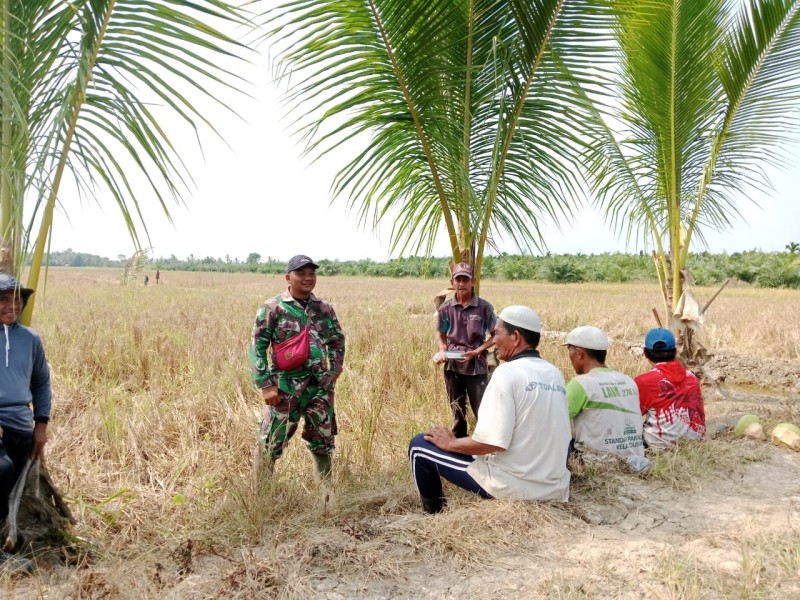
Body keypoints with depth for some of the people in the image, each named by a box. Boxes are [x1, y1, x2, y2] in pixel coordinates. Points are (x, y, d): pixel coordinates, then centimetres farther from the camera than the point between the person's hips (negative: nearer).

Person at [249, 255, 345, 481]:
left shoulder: (324, 308, 7)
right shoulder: (272, 308, -6)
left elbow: (338, 341, 18)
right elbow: (257, 347, -7)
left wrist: (335, 371, 5)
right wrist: (265, 384, -13)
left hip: (320, 386, 5)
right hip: (286, 387, -4)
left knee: (323, 441, 14)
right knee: (270, 443, 2)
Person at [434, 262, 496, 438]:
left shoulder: (484, 307, -8)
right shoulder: (445, 308, -1)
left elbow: (495, 335, -2)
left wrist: (476, 352, -13)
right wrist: (443, 352, -8)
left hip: (476, 366, -3)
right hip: (452, 366, 3)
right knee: (457, 412, 16)